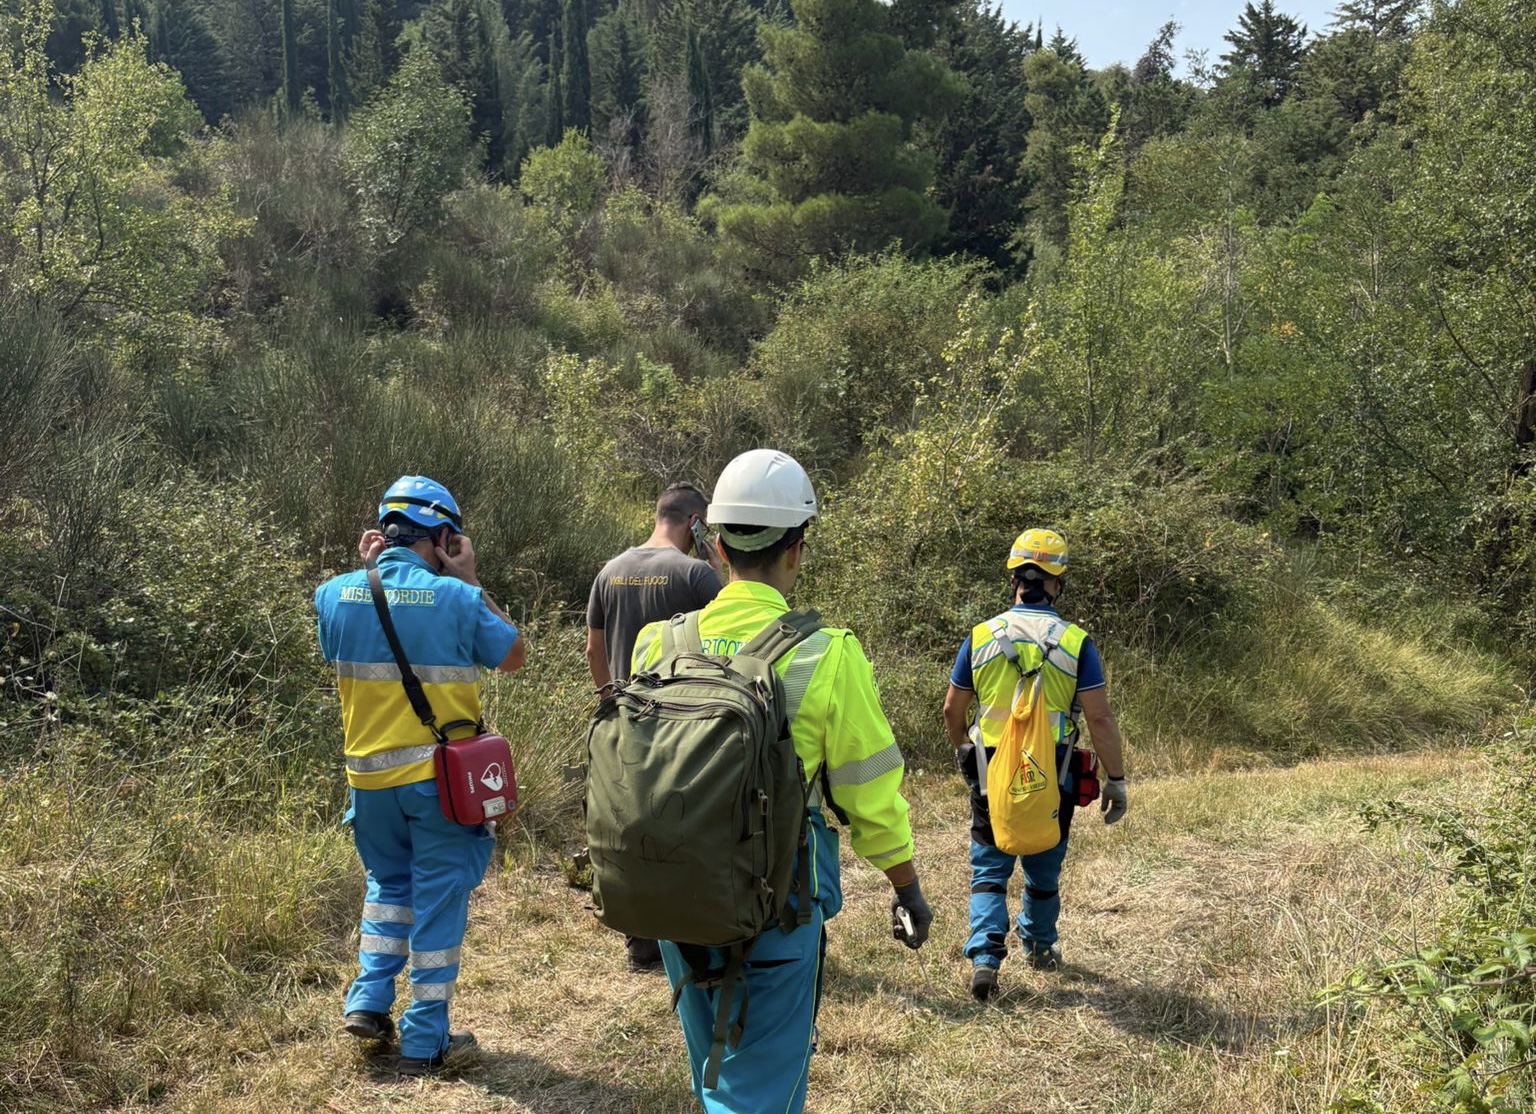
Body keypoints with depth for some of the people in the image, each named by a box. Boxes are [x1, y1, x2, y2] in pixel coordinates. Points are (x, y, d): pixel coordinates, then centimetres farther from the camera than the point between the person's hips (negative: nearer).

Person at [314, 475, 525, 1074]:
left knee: (389, 882, 27)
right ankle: (425, 1040, 13)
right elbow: (513, 656, 2)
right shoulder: (456, 598, -14)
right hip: (442, 777, -4)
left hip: (369, 775, 4)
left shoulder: (335, 593, -3)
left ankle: (368, 1001, 19)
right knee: (439, 898, 7)